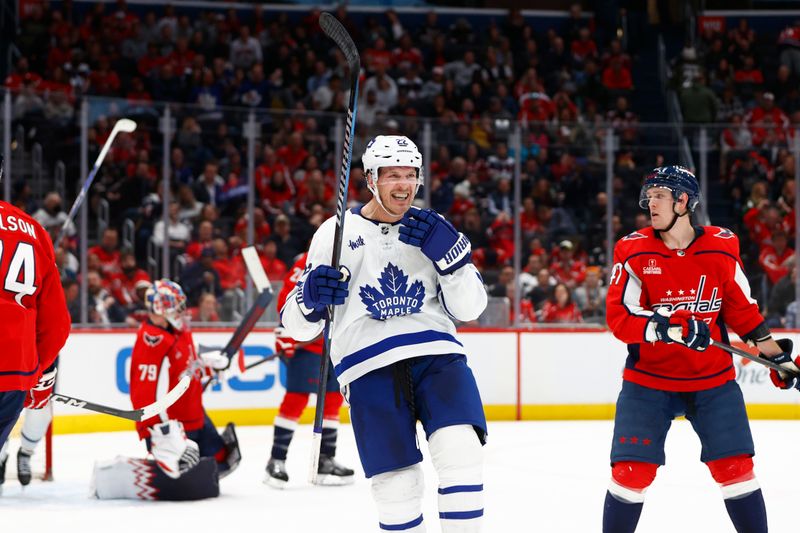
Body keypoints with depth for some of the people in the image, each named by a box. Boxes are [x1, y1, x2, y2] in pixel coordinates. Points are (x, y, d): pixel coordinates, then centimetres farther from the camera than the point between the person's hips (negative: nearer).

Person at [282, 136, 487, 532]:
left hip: (435, 352, 1)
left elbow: (469, 308, 9)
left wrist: (449, 253, -6)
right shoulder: (335, 233, 9)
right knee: (396, 484, -7)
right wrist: (311, 298, -13)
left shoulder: (432, 230, 14)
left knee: (460, 450, -22)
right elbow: (297, 324, 10)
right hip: (369, 362, -1)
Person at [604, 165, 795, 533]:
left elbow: (742, 307, 10)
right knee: (632, 472, -7)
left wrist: (775, 353, 9)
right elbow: (619, 318, -15)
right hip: (648, 381, -1)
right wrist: (670, 327, -29)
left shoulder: (722, 248, -2)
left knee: (735, 468, -1)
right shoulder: (633, 252, -8)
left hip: (712, 379, 1)